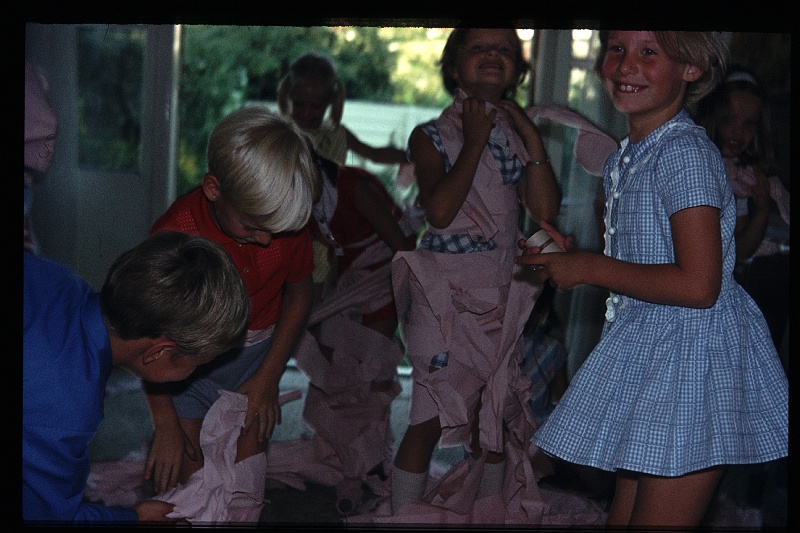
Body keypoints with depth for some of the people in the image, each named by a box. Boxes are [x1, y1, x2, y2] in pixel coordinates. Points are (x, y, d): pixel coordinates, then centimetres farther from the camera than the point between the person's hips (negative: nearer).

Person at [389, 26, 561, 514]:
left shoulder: (516, 137, 10)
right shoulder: (432, 136, -2)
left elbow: (545, 210, -3)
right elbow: (440, 210, -19)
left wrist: (532, 137, -7)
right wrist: (475, 142, -13)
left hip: (502, 298, 5)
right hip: (444, 294, -4)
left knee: (494, 417, 13)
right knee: (430, 418, -3)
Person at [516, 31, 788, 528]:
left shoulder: (686, 152, -17)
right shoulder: (626, 158, 12)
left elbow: (697, 285, -24)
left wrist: (588, 268, -16)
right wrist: (574, 255, 6)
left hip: (696, 357, -9)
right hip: (646, 355, 9)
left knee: (657, 519, -1)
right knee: (622, 518, 16)